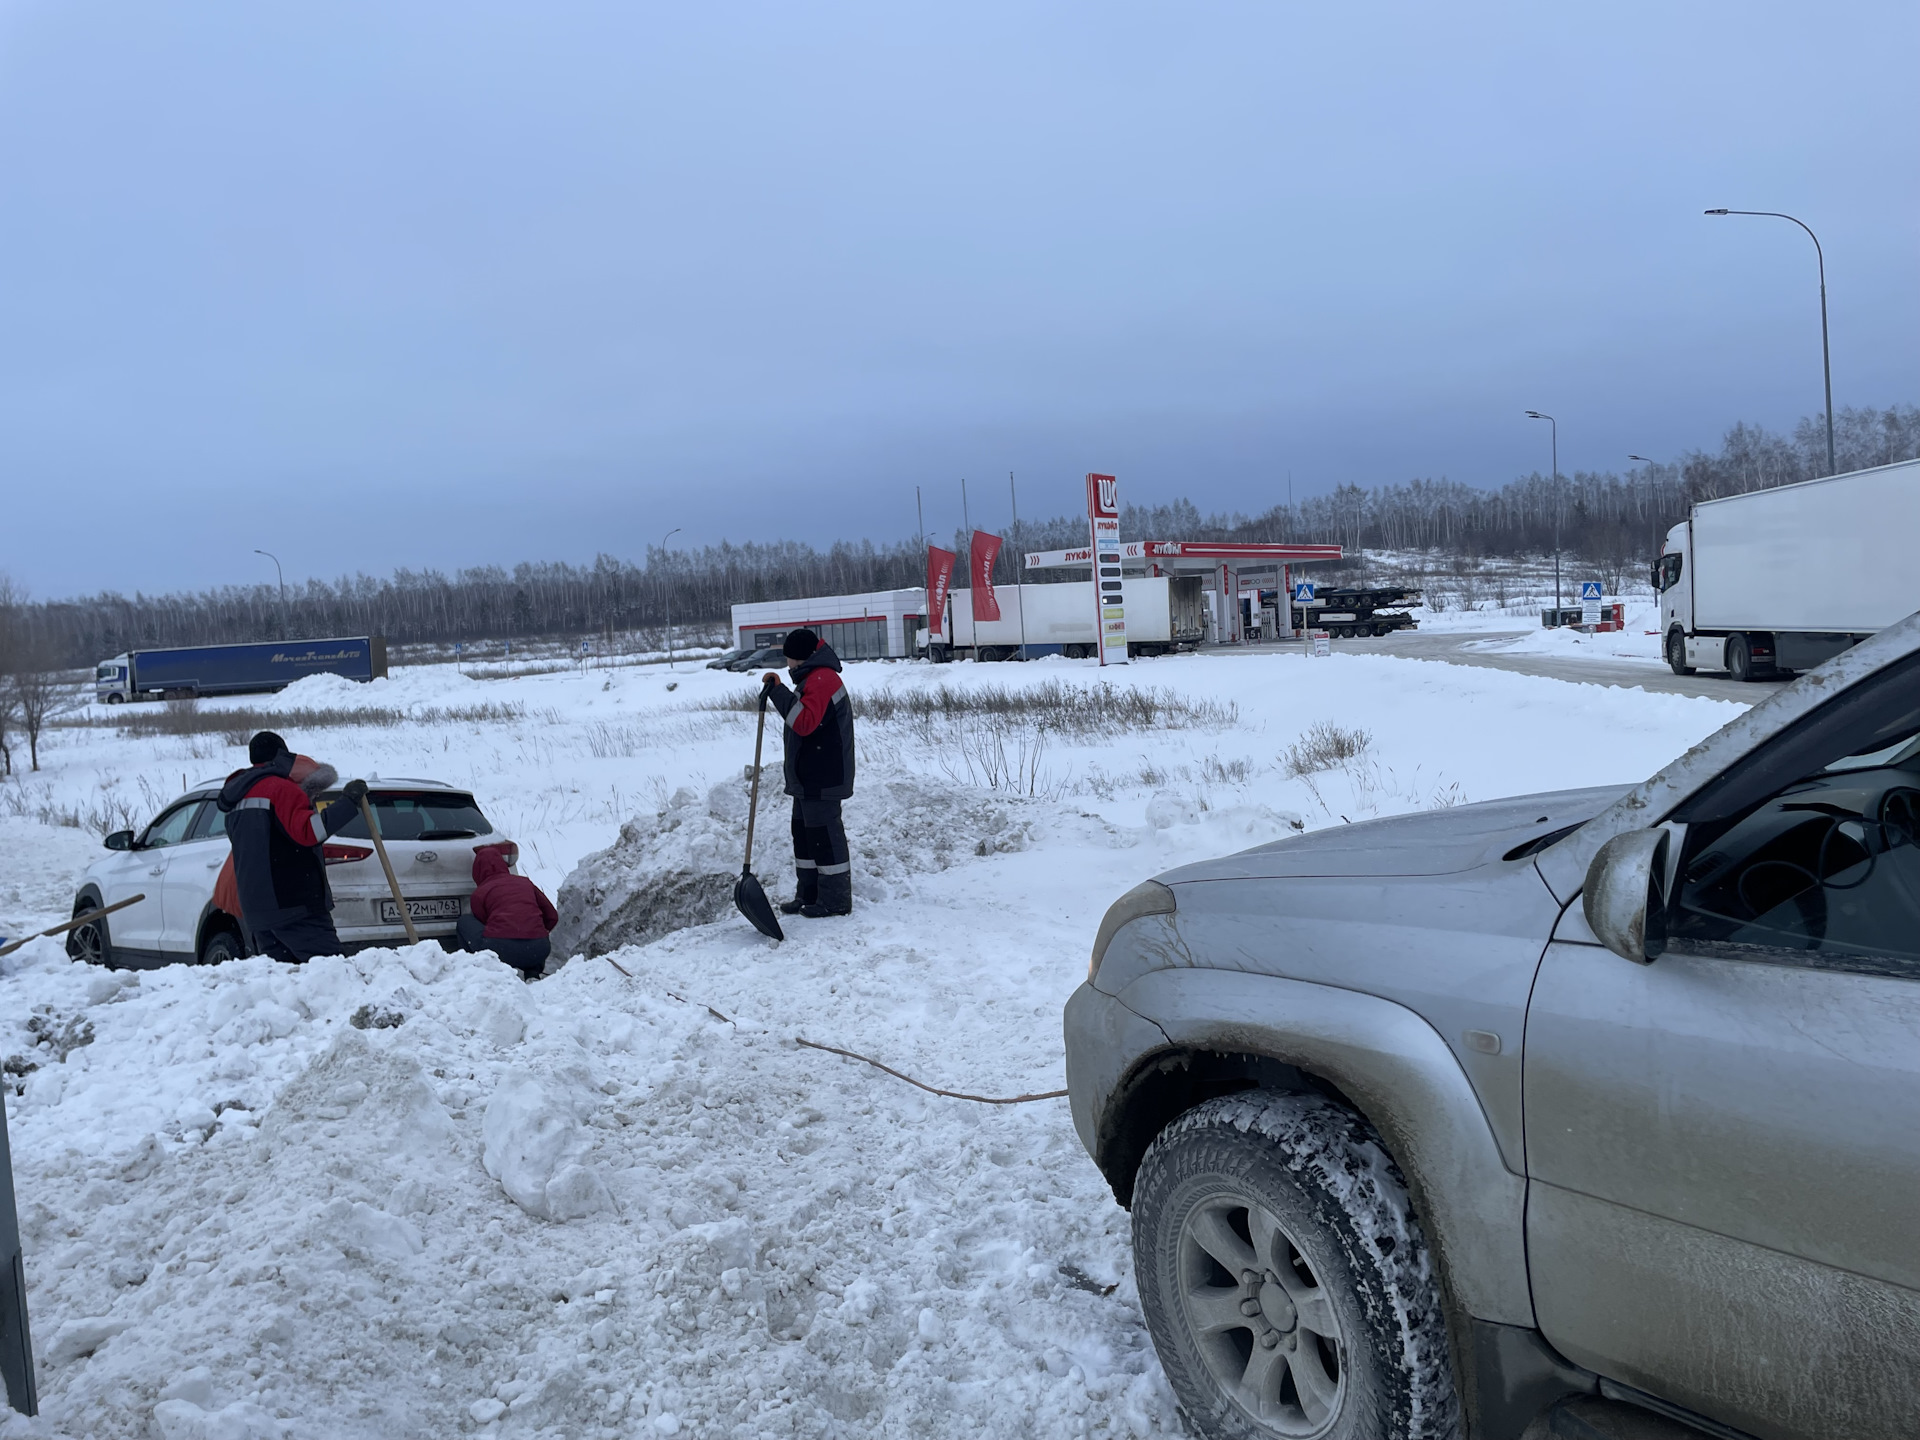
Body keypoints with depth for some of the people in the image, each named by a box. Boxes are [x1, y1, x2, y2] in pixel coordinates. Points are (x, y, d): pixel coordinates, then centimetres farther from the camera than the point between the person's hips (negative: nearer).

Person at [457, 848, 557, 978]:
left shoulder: (479, 893, 15)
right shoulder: (526, 882, 24)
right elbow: (552, 917, 25)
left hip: (500, 949, -3)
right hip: (538, 951, 3)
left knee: (464, 921, 23)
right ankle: (533, 974, 14)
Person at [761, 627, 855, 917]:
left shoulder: (821, 678, -17)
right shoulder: (814, 677, 19)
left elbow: (804, 722, -28)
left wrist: (778, 691, -26)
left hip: (822, 779, -11)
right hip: (809, 777, 11)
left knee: (824, 834, -7)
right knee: (804, 833, 15)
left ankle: (835, 900, 0)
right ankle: (808, 894, 24)